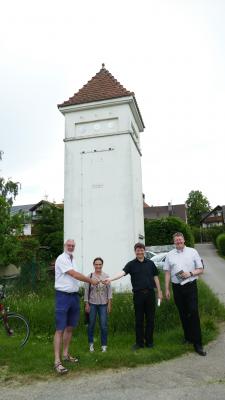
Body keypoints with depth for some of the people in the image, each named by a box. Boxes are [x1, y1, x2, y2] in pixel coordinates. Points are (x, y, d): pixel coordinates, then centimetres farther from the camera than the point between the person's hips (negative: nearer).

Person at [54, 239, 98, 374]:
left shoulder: (72, 260, 15)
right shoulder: (61, 259, -12)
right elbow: (74, 274, -18)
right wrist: (91, 280, -11)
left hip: (74, 295, 8)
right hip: (63, 296, -8)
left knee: (70, 328, 15)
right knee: (60, 329, -6)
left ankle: (66, 354, 27)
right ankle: (57, 361, -3)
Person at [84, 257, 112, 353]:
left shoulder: (106, 276, -2)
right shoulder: (90, 276, -3)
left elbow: (109, 290, 0)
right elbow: (86, 291, -1)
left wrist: (109, 304, -2)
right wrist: (86, 304, -2)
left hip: (103, 304, 0)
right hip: (92, 304, 0)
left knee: (104, 325, 1)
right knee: (91, 324, 8)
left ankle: (104, 345, 17)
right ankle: (91, 344, 27)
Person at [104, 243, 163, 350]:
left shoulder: (150, 263, 7)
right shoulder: (131, 264, 0)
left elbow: (155, 277, 12)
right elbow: (122, 272, -15)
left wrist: (159, 291, 9)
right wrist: (110, 279, -32)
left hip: (150, 293, 1)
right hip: (138, 294, -1)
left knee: (150, 319, 8)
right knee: (139, 319, 7)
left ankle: (149, 341, 22)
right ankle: (139, 342, 20)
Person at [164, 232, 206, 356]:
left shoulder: (193, 252, 2)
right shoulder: (170, 255, 6)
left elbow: (200, 269, 4)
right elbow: (167, 273, 7)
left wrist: (190, 273, -14)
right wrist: (167, 289, 4)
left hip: (190, 286, -2)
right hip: (177, 287, 3)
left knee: (193, 313, -8)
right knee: (183, 314, 12)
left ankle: (197, 344, -2)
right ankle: (188, 337, 29)